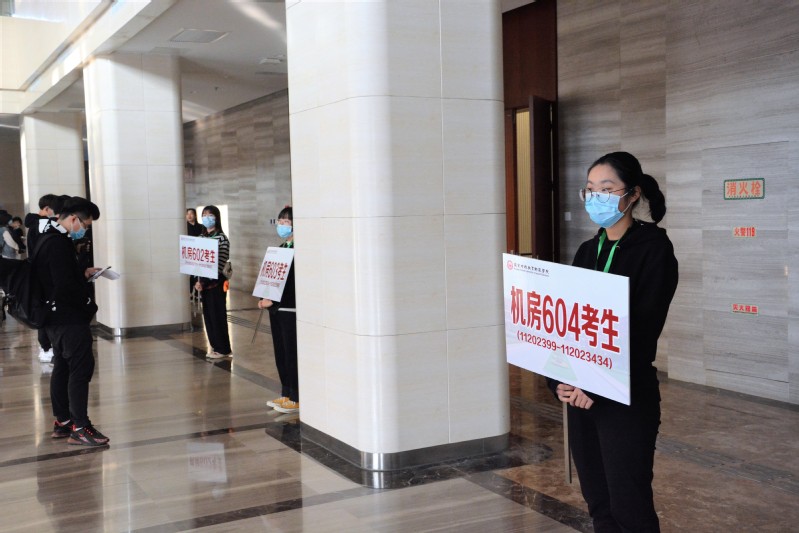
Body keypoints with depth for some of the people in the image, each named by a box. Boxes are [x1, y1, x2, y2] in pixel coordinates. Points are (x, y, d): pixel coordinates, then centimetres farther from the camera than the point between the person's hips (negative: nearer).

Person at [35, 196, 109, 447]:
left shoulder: (48, 239, 13)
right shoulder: (59, 243, -19)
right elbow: (66, 285, -24)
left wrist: (83, 274, 11)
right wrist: (88, 304, -12)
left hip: (55, 316, 11)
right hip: (69, 317, -11)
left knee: (62, 367, 14)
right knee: (81, 367, -8)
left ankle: (62, 422, 22)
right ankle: (79, 427, -6)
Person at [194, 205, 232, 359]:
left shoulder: (221, 238, -9)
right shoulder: (201, 237, 11)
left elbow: (220, 263, -14)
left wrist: (204, 281, -16)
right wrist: (199, 280, -3)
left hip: (216, 282, -6)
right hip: (204, 282, 6)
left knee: (217, 314, -1)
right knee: (208, 314, 10)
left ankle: (223, 349, 8)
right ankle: (216, 346, 20)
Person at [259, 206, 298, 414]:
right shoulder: (281, 248, 15)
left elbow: (291, 282, -19)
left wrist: (273, 301, -19)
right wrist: (265, 299, 4)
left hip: (291, 309, -9)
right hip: (276, 308, 9)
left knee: (292, 353, -2)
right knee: (280, 353, 13)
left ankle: (296, 398, 6)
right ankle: (285, 394, 22)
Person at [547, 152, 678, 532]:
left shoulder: (653, 248, -8)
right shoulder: (587, 251, 12)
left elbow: (642, 329, -16)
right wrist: (560, 380, -8)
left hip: (626, 399, -6)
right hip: (579, 396, 6)